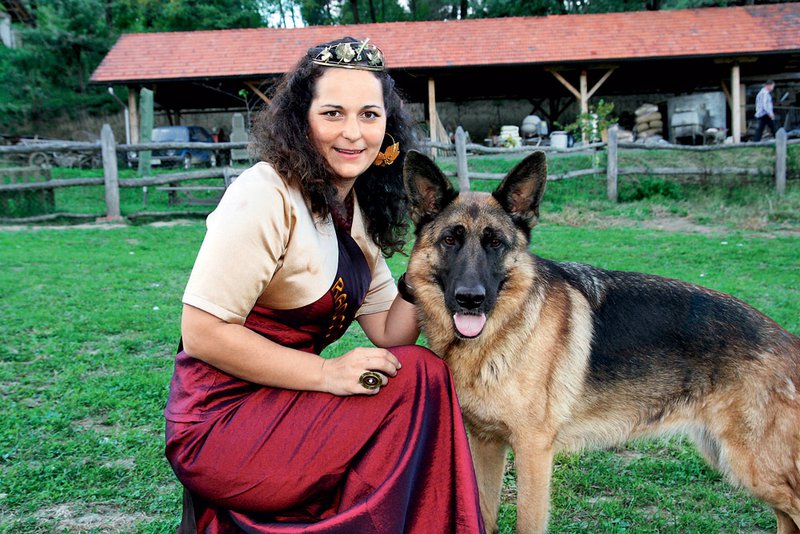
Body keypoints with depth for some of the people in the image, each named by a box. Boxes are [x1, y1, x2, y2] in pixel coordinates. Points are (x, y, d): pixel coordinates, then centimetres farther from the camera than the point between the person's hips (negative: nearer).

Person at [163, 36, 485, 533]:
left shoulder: (357, 210, 7)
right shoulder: (267, 195, -19)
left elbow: (389, 333, 6)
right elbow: (203, 333, -21)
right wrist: (326, 373, -22)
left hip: (280, 406, 8)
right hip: (219, 423, -8)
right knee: (419, 377, -14)